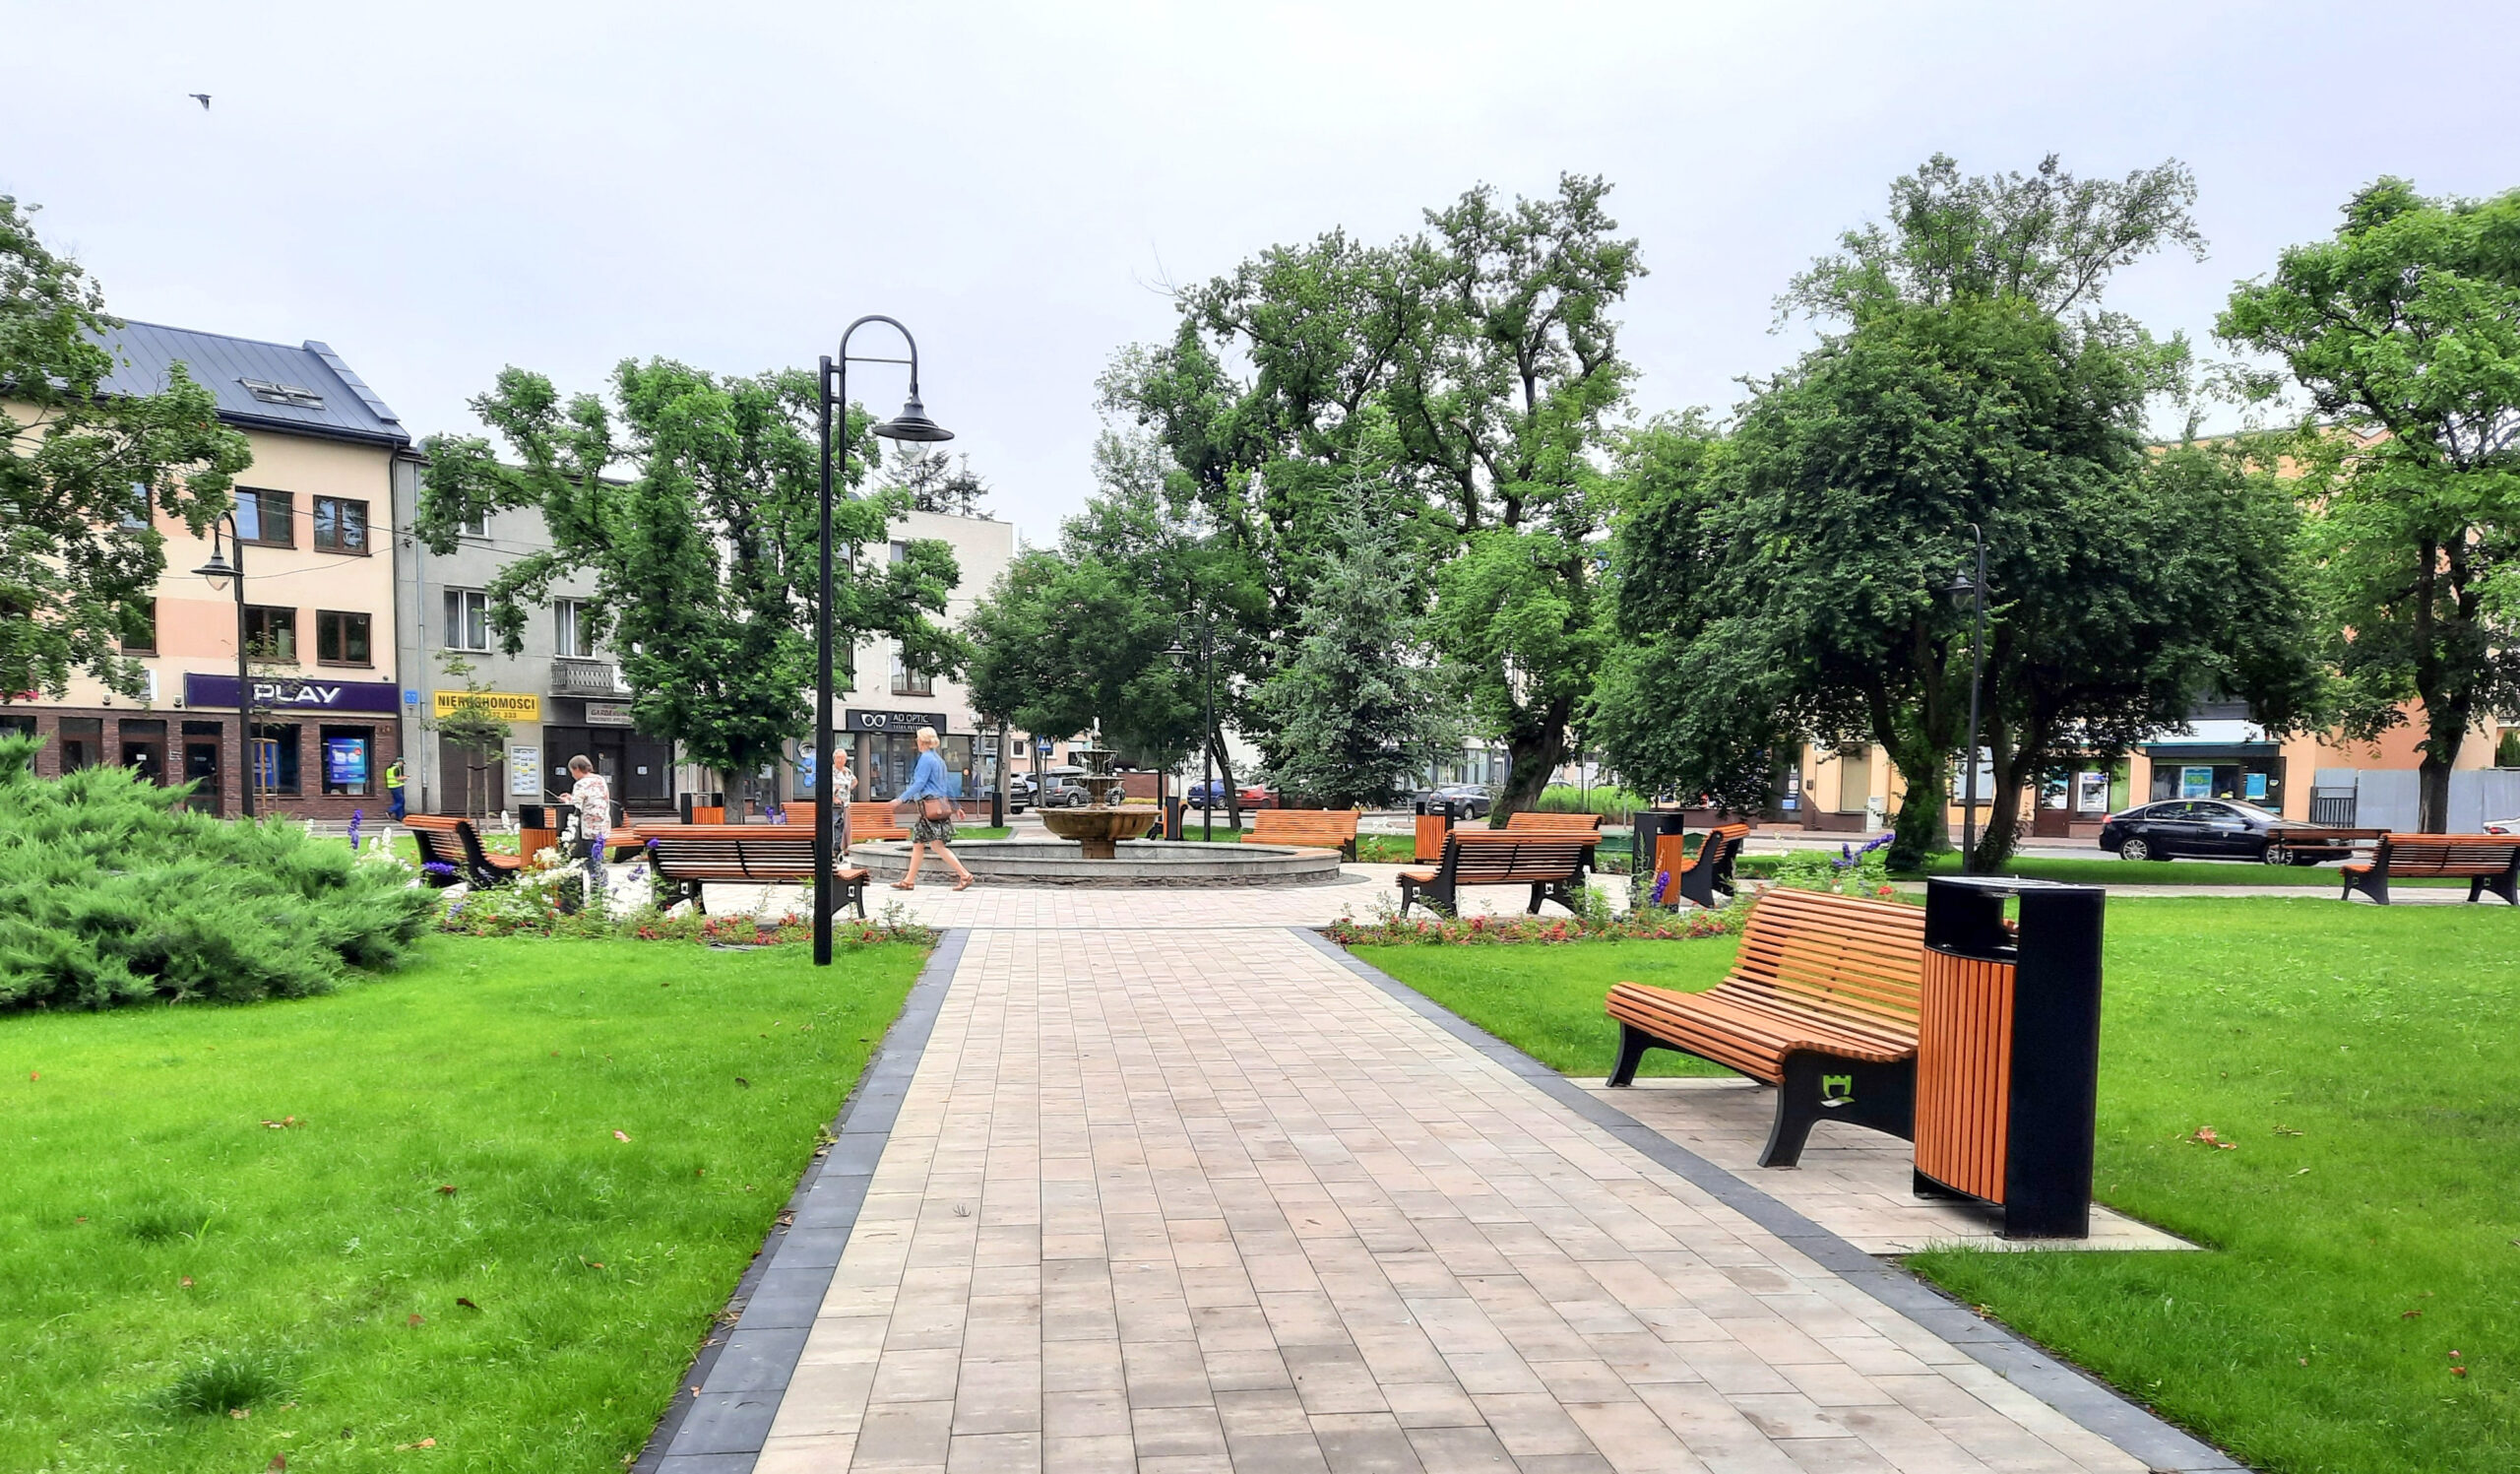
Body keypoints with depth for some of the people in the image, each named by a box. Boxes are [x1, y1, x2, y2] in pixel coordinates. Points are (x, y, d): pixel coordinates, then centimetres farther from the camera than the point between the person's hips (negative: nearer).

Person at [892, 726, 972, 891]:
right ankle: (909, 881, 12)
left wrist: (901, 799, -15)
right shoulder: (939, 759, 17)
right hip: (939, 805, 10)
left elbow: (919, 783, -17)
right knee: (917, 844, 10)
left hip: (930, 807, -10)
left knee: (937, 845, -8)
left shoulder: (926, 758, -11)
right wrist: (955, 806, 24)